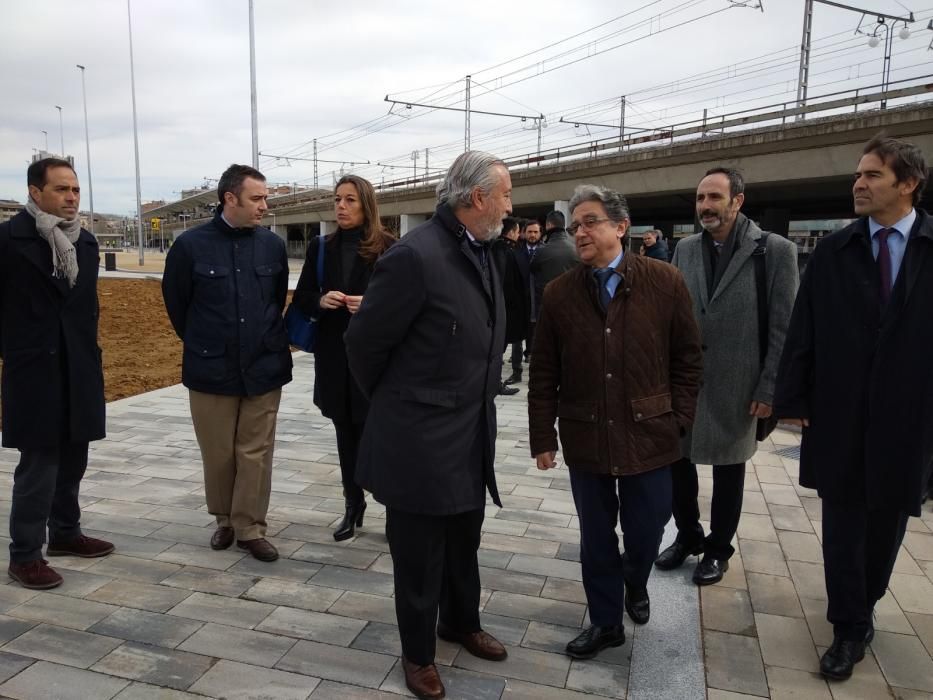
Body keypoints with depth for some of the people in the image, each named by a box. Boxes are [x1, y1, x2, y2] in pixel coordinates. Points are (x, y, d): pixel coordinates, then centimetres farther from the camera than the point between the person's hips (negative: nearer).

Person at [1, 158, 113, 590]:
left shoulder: (85, 241, 9)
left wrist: (89, 351, 13)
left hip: (79, 370, 6)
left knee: (72, 458, 15)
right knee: (38, 464, -3)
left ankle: (65, 533, 30)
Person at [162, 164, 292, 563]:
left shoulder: (273, 245, 0)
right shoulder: (191, 244, -6)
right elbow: (175, 302, 5)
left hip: (264, 367, 1)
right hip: (211, 369, -1)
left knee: (256, 453, 6)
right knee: (218, 453, 11)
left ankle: (250, 528, 19)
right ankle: (224, 520, 31)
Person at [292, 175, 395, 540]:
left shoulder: (390, 249, -6)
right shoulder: (320, 249, 8)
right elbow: (301, 299, 10)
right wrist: (320, 301, -11)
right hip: (334, 356, 4)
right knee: (346, 433, 13)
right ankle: (353, 506, 26)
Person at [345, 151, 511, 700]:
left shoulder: (482, 253, 5)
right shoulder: (416, 256, -23)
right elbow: (364, 341, -15)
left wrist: (480, 402, 16)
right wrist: (391, 402, 0)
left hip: (472, 434, 8)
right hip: (421, 438, -8)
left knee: (464, 542, 24)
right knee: (420, 555, 11)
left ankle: (462, 622, 47)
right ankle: (419, 653, 33)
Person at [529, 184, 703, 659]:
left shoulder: (665, 283, -5)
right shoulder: (558, 293, -2)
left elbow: (688, 359, 2)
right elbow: (544, 374, 1)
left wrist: (678, 419, -2)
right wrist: (543, 437, 0)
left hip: (648, 434, 0)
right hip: (585, 438, 1)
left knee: (646, 531, 14)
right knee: (596, 538, 13)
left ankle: (635, 585, 47)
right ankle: (605, 621, 34)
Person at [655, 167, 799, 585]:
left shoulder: (775, 251, -8)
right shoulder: (685, 249, 4)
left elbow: (783, 330, -8)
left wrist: (769, 389, -10)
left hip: (735, 387, -3)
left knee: (728, 472, 12)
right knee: (676, 462, 12)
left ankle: (718, 548, 32)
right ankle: (688, 535, 35)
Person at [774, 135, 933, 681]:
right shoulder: (833, 251, 1)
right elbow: (803, 330, 0)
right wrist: (793, 398, -3)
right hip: (840, 415, 0)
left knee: (887, 523, 15)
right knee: (843, 525, 7)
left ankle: (862, 607, 40)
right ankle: (850, 628, 23)